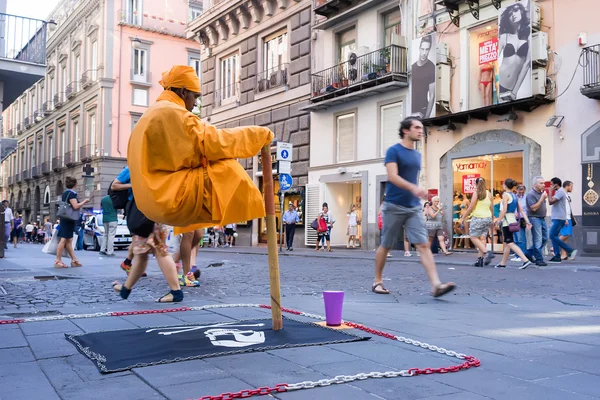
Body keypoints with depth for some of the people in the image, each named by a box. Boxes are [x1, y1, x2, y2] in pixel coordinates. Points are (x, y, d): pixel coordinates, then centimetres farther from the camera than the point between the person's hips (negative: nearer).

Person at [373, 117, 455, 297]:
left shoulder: (417, 155, 15)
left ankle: (436, 285, -17)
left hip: (414, 207, 5)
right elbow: (392, 176, -19)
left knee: (423, 245, -8)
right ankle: (377, 282, 22)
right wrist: (413, 188, -32)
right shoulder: (393, 151, -6)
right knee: (385, 246, 6)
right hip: (394, 206, -5)